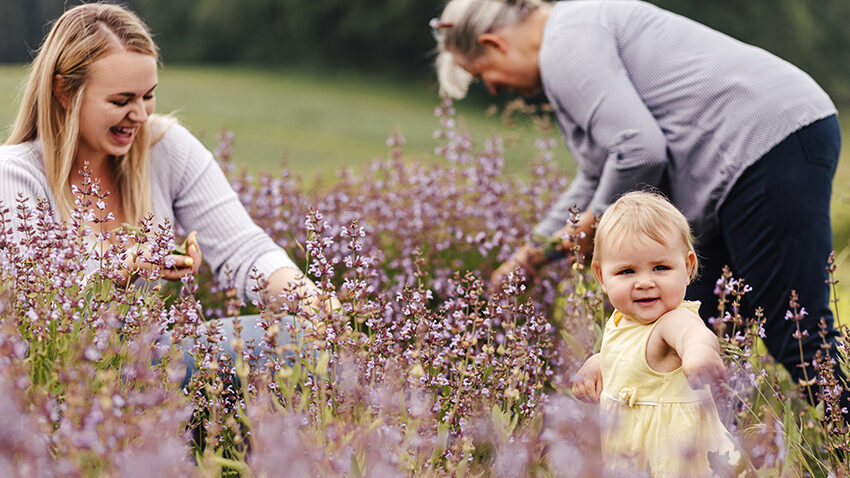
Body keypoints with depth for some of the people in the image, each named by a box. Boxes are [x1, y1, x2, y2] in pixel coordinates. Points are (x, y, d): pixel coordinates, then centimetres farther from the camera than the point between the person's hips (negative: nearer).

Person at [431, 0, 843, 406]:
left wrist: (594, 222, -3)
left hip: (770, 143, -11)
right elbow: (601, 175, 32)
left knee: (797, 337, -12)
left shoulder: (566, 46, -10)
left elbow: (638, 150, -21)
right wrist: (534, 252, 36)